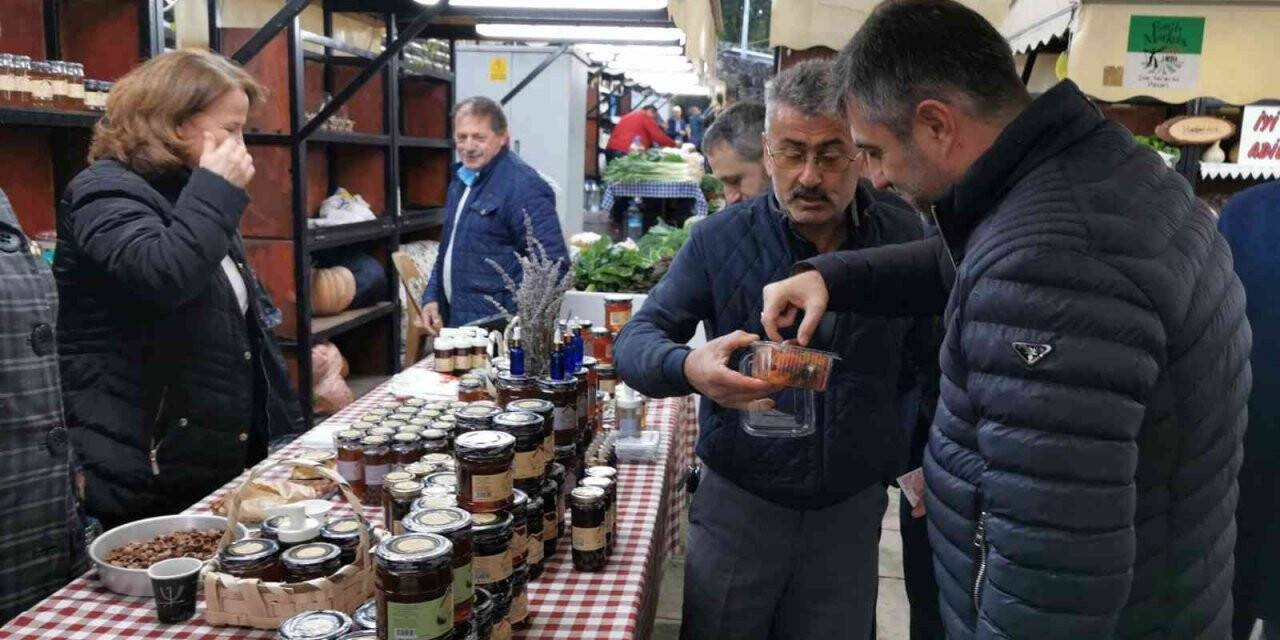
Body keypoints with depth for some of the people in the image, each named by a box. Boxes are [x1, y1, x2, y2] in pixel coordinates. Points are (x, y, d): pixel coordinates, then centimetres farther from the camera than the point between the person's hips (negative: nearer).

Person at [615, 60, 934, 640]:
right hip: (738, 502, -1)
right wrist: (690, 368, -33)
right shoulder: (720, 239, -11)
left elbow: (925, 357, 7)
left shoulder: (903, 236, -5)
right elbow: (635, 341, -12)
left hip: (853, 507, 2)